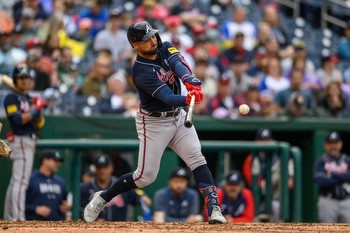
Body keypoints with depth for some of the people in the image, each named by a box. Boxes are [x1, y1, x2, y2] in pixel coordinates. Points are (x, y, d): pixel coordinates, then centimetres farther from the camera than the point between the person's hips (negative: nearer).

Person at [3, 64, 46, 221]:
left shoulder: (29, 99, 18)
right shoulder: (11, 98, -6)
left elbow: (39, 125, 15)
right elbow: (17, 120, -18)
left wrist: (39, 111, -2)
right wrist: (35, 109, -17)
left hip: (29, 141, 9)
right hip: (20, 141, -9)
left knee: (15, 181, 12)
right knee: (21, 181, -16)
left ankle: (9, 219, 17)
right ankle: (18, 219, -21)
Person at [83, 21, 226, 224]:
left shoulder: (165, 49, -3)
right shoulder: (141, 71, -23)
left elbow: (178, 65, -24)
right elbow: (167, 97, -33)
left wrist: (190, 82, -44)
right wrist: (187, 99, -53)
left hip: (178, 116, 6)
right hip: (154, 123, -6)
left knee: (197, 159, -12)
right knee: (146, 176, -1)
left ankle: (214, 207, -16)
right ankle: (102, 199, 18)